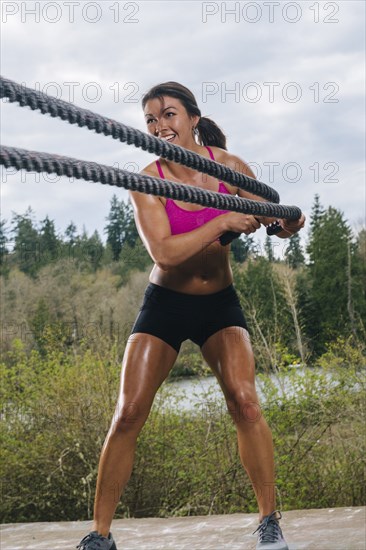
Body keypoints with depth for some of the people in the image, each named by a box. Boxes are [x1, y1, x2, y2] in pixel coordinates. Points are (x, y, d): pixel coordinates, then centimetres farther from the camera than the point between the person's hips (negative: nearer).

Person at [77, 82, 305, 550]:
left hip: (220, 304, 1)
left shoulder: (230, 167, -7)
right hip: (164, 303, -1)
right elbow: (163, 252, -26)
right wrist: (223, 222, -29)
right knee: (128, 414, -9)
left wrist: (288, 224, -21)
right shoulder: (146, 181, -13)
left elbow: (274, 219, 2)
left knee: (243, 401, -18)